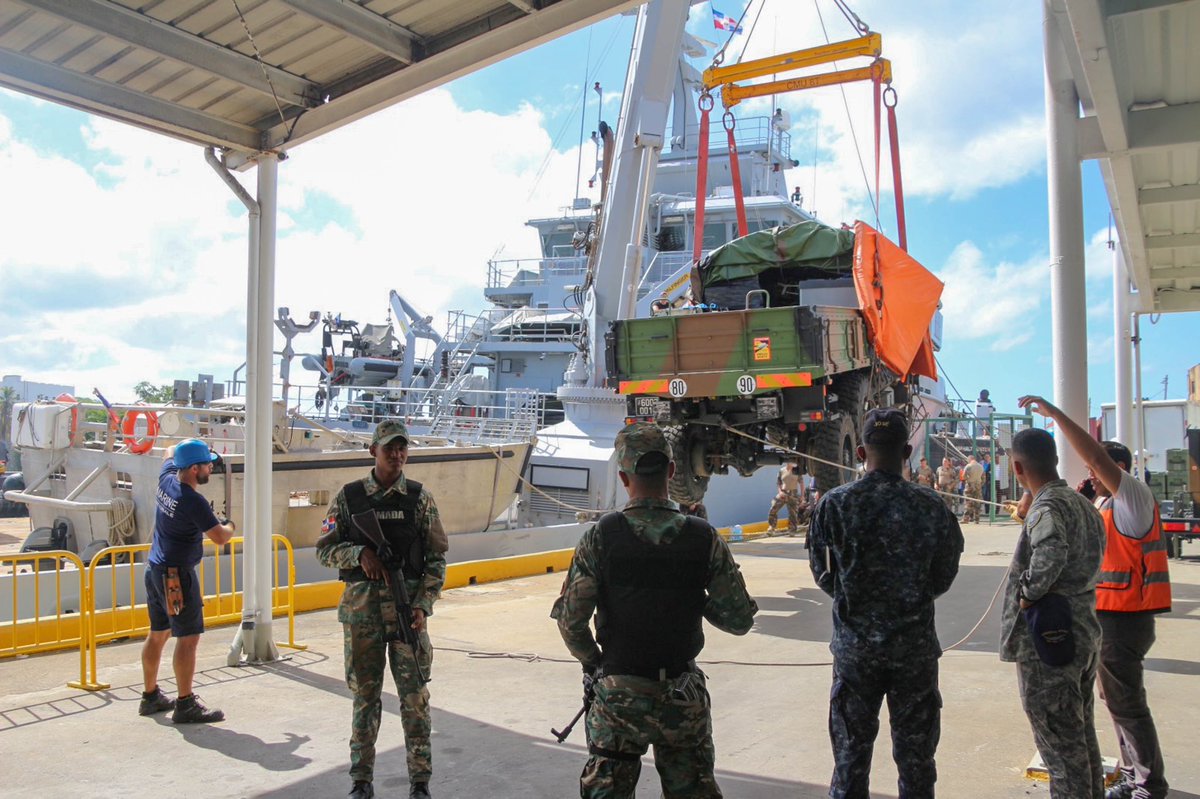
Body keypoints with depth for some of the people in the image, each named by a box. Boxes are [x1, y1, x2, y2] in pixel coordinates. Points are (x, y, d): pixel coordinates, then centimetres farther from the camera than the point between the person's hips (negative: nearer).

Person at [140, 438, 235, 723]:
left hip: (155, 569, 9)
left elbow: (170, 451, 25)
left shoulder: (166, 479, 2)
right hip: (176, 574, -9)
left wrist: (192, 446, 17)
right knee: (188, 637, -6)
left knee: (158, 634, 17)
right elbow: (220, 538, -16)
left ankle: (150, 696, 26)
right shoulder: (194, 502, -21)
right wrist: (230, 526, 2)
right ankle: (185, 705, -4)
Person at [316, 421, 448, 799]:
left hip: (408, 609, 0)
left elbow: (437, 558, 1)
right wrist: (359, 554, -14)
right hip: (361, 609, 1)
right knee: (364, 694, 12)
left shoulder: (419, 498, 1)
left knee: (414, 696, 3)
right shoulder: (349, 496, 2)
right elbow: (325, 548, 5)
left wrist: (423, 606, -8)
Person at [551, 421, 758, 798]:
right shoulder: (705, 538, -10)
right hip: (684, 696, 1)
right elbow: (740, 619, -6)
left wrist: (594, 663, 5)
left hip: (618, 694, -1)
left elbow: (571, 621, -12)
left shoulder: (600, 536, -14)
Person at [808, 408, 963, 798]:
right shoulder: (931, 506, -9)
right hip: (916, 644, 0)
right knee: (915, 751, 15)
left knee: (851, 750, 14)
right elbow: (944, 578, 1)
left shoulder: (834, 504, -11)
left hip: (855, 644, 0)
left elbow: (823, 574, -3)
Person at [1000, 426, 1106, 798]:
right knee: (1082, 736, 21)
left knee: (1060, 744, 1)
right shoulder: (1083, 504, 10)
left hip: (1047, 641, -9)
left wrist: (1028, 594, -23)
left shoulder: (1046, 507, -19)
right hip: (1084, 632, 9)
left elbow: (1050, 554, -38)